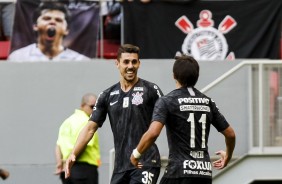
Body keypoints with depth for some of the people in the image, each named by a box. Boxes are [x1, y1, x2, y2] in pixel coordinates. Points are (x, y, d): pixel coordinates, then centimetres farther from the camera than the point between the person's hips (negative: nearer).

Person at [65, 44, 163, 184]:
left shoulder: (150, 90, 0)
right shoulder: (107, 96, 12)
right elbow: (90, 128, 12)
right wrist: (73, 154, 0)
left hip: (146, 163, -5)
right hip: (121, 166, 5)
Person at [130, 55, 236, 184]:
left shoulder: (167, 101, -4)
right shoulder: (207, 102, 12)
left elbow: (153, 133, -20)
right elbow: (230, 134, 17)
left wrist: (136, 154, -3)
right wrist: (227, 156, 36)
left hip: (180, 173, -5)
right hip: (205, 173, 5)